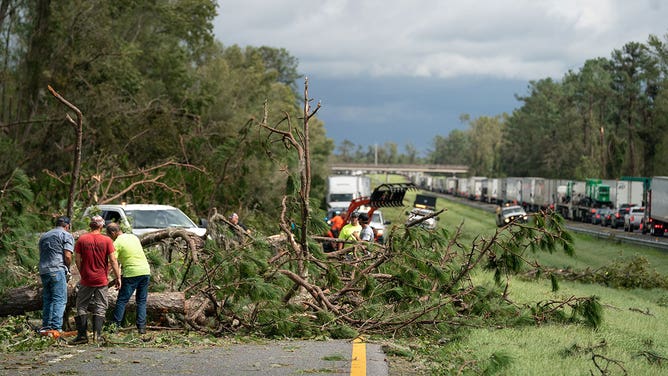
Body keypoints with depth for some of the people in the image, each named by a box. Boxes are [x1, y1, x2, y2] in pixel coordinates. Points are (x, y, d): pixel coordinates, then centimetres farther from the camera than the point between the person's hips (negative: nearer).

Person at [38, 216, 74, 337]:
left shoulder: (44, 236, 24)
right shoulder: (66, 235, 2)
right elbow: (67, 256, -9)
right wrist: (68, 268, 9)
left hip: (43, 271, 7)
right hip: (57, 270, -7)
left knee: (47, 300, 13)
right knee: (59, 300, -7)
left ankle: (46, 327, 12)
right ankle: (56, 328, -14)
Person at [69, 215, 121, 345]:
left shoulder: (81, 239, -2)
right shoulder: (107, 240, -4)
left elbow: (77, 259, -1)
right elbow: (113, 260, -6)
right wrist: (118, 277, 0)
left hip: (86, 280, 0)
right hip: (102, 280, 0)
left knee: (82, 307, 9)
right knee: (100, 308, 7)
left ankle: (82, 335, 5)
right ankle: (97, 334, 0)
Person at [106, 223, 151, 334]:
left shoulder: (116, 244, -7)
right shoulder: (134, 237, 13)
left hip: (132, 273, -6)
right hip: (146, 271, 6)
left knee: (122, 301, 2)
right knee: (141, 301, 11)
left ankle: (115, 326, 1)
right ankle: (142, 327, 6)